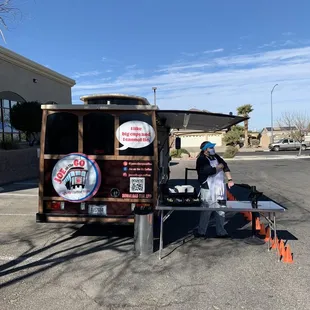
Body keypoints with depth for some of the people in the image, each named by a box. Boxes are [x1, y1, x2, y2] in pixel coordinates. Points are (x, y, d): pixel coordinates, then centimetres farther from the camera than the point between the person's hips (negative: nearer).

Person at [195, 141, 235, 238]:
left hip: (220, 188, 8)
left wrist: (230, 179, 1)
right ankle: (201, 232, 16)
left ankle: (221, 232, 27)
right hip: (208, 189, -8)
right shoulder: (201, 160, -12)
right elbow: (210, 171, -23)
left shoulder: (215, 156, 11)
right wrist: (219, 167, -6)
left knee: (221, 211, 14)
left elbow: (225, 166, 11)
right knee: (206, 212, 1)